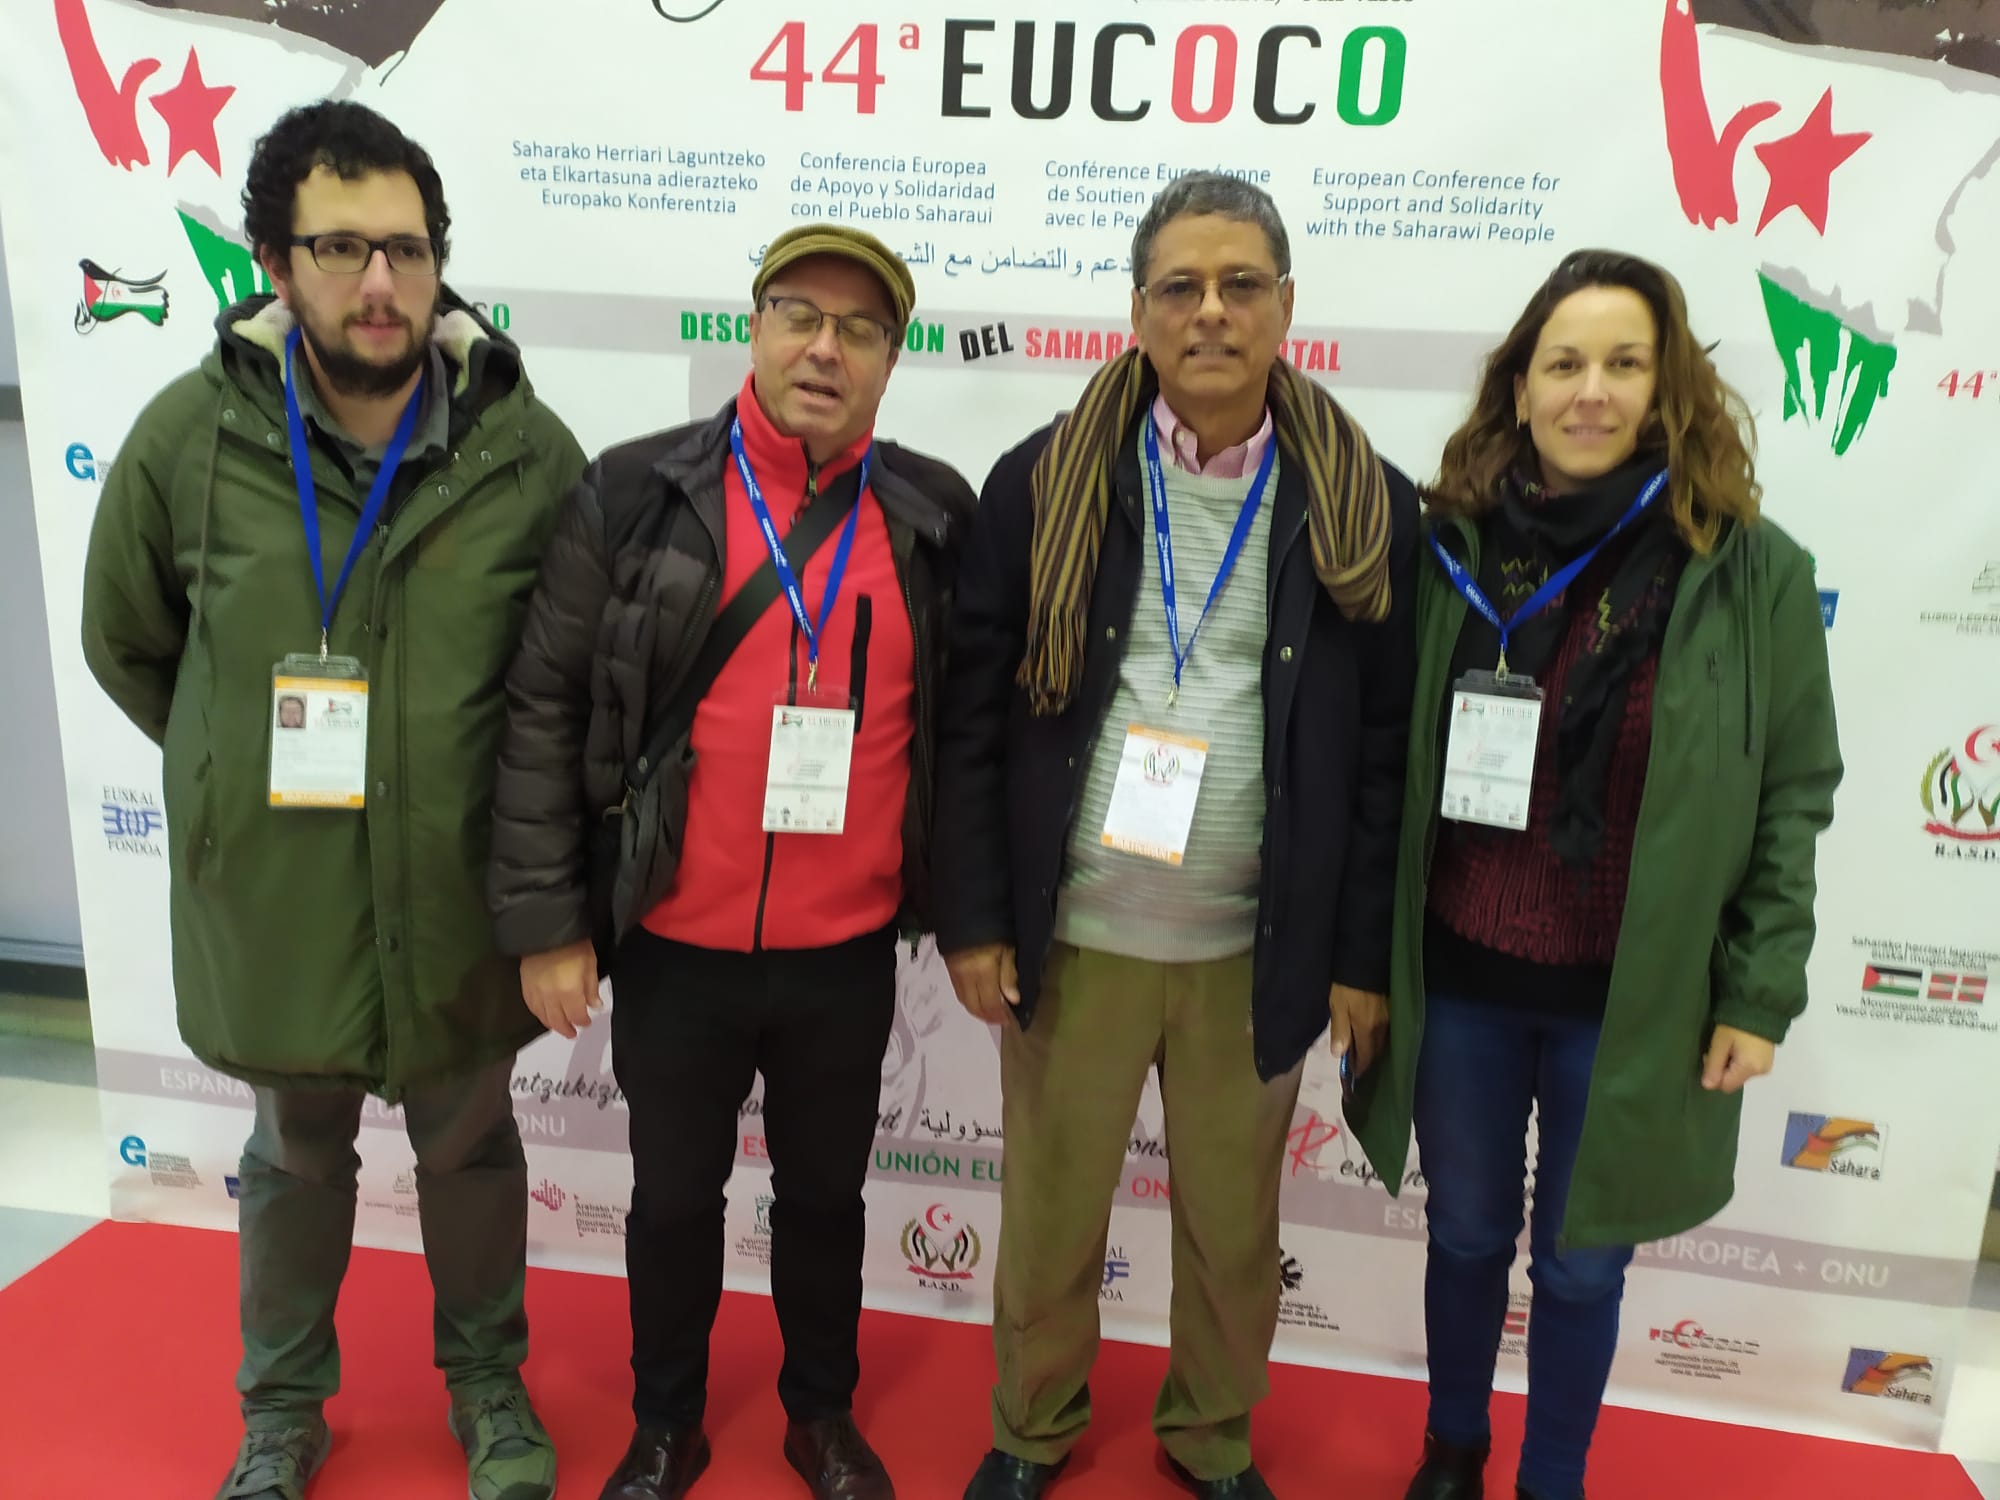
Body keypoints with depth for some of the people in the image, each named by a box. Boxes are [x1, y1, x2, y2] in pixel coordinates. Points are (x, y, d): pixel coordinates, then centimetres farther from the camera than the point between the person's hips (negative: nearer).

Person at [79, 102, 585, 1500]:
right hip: (269, 887, 1)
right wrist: (244, 772, 6)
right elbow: (126, 642, 6)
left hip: (458, 890, -1)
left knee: (471, 1142, 19)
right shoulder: (189, 435, -10)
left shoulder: (530, 449, -13)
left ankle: (487, 1382, 45)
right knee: (298, 1152, 21)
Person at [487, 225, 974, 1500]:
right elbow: (545, 709, -6)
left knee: (826, 1197, 19)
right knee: (674, 1197, 18)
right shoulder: (637, 494, -7)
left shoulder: (936, 516, -2)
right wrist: (545, 920, -6)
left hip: (848, 953, 1)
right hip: (675, 946, -1)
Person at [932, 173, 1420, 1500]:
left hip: (1259, 952, 1)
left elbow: (1386, 753, 0)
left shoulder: (1368, 509, -2)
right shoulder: (1044, 482, -4)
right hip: (1069, 938, 0)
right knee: (1050, 1213, 16)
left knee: (1234, 1224, 18)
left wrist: (1364, 957, 0)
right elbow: (974, 717, -2)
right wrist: (973, 919, -4)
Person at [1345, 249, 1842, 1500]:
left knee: (1583, 1261, 17)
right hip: (1457, 977, 2)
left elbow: (1794, 793, -3)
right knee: (1468, 1234, 20)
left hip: (1633, 995, -1)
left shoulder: (1751, 569, -8)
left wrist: (1761, 993, -5)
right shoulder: (1448, 547, -5)